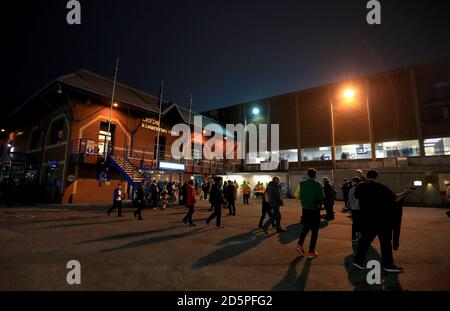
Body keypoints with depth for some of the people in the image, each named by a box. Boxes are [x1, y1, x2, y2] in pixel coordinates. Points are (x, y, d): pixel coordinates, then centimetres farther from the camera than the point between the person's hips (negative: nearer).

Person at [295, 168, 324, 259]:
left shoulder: (301, 183, -3)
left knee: (306, 228, 23)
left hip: (305, 209, 4)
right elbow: (321, 197, -17)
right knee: (314, 231, 8)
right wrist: (317, 198, 5)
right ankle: (311, 252, 12)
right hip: (315, 210, -4)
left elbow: (297, 196, -2)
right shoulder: (317, 184, -13)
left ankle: (300, 245, 16)